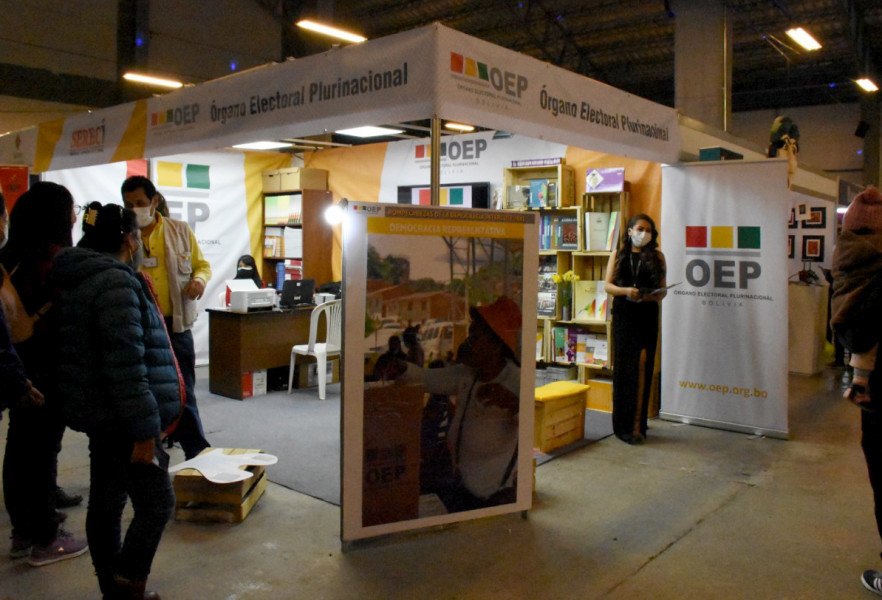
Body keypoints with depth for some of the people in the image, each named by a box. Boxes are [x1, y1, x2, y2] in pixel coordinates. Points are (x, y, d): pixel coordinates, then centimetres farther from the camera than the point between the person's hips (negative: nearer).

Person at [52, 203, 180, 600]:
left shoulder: (81, 279, 14)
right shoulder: (116, 282, -18)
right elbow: (125, 365, -24)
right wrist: (145, 432, -22)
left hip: (100, 417, 10)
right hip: (121, 419, -10)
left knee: (106, 504, 15)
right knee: (156, 503, -2)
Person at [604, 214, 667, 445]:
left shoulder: (657, 256, 10)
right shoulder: (618, 255, 10)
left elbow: (662, 288, 10)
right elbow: (607, 285, 3)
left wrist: (657, 295, -12)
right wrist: (625, 291, -15)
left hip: (647, 315, 0)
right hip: (623, 315, 0)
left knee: (643, 363, -7)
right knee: (623, 367, 0)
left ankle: (637, 424, -1)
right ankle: (623, 425, 8)